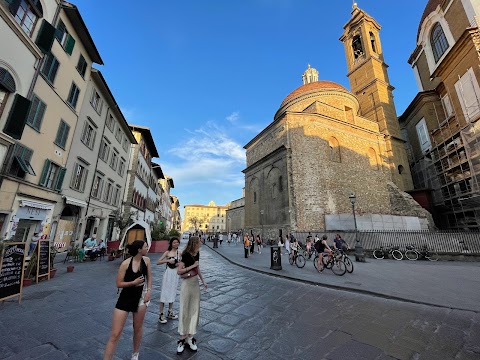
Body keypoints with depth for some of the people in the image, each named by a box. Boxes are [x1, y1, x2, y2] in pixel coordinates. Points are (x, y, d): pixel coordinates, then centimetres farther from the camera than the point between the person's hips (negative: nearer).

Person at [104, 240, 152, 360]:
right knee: (115, 334, 2)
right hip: (125, 298, -3)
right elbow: (119, 284, -13)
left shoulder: (146, 260, -7)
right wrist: (134, 282, -24)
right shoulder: (126, 263, -19)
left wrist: (149, 291, -4)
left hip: (140, 297, 3)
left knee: (138, 328, 17)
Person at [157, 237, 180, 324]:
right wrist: (168, 260, -23)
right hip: (168, 274, -4)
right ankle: (161, 315, 15)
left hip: (176, 274, 5)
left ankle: (170, 312, 31)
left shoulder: (179, 253, 2)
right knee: (165, 293, 2)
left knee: (172, 293, 16)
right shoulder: (167, 252, -9)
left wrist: (179, 264, -8)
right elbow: (158, 262, -13)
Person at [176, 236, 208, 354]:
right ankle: (182, 338, 21)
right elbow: (179, 271, -21)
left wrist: (203, 281, 16)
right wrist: (192, 266, -23)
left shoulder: (197, 254, 1)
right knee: (185, 310, 5)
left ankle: (190, 337, 25)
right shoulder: (186, 255, -19)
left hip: (195, 283, 6)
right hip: (187, 283, -6)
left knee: (195, 310, 11)